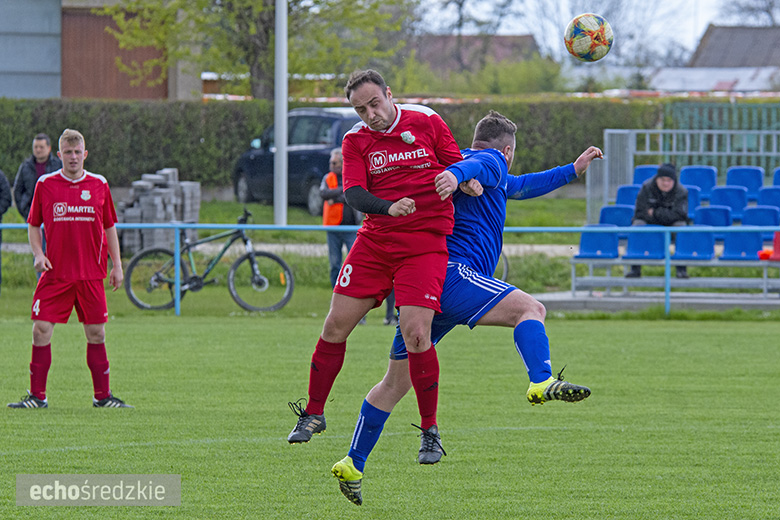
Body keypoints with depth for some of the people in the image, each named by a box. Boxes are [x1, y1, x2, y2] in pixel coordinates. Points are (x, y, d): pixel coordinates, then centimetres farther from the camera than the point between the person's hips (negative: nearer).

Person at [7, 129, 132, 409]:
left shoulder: (99, 185, 4)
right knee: (41, 330, -7)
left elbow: (109, 227, 12)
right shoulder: (45, 185, 1)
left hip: (91, 275, 1)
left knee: (96, 333, 4)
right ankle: (37, 395, 0)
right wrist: (38, 254, -6)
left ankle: (103, 396, 13)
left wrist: (117, 265, 8)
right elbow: (33, 224, 9)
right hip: (55, 272, -1)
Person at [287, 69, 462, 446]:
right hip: (374, 241, 3)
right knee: (336, 325, 0)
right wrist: (389, 207, -27)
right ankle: (313, 413, 17)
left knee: (415, 333, -14)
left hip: (425, 242, -3)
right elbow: (353, 194, -7)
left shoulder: (427, 122, 2)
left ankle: (430, 429, 0)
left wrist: (455, 178, -16)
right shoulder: (356, 140, 5)